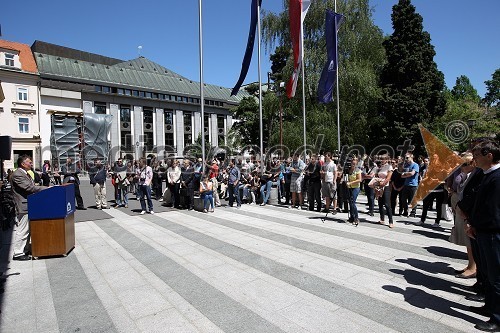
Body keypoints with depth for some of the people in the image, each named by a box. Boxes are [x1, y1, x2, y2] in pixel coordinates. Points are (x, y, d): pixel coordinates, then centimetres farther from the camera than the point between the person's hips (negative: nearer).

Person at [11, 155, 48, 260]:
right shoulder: (17, 174, -16)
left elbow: (32, 187, 17)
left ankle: (25, 250, 27)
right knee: (22, 230, -3)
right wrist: (47, 188, -20)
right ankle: (18, 253, 6)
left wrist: (43, 188, 6)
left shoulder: (25, 173, 16)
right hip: (24, 206, -10)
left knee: (27, 230, 17)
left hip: (29, 206, 10)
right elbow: (30, 188, -23)